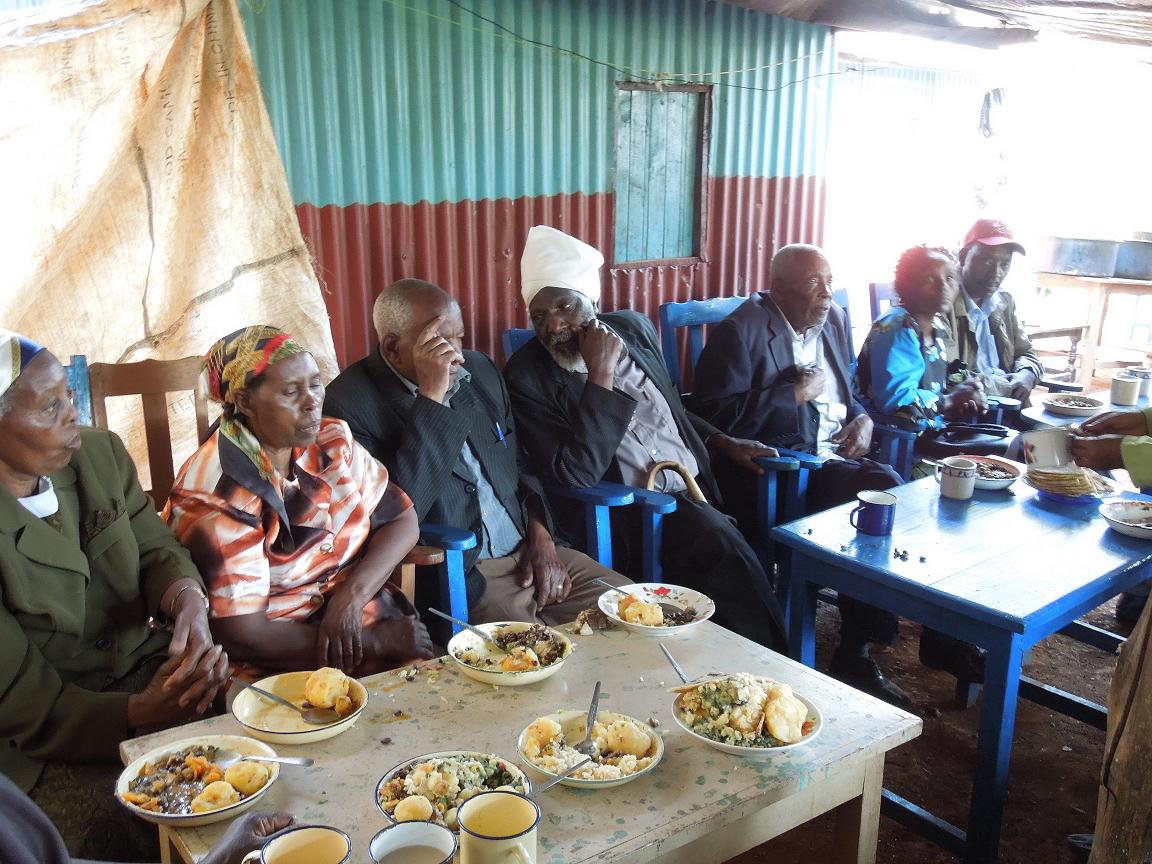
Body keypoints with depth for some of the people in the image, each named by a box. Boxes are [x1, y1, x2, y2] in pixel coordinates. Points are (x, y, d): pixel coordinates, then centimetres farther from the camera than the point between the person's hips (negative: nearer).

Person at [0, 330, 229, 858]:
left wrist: (187, 599, -19)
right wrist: (140, 713, -31)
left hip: (146, 671, 5)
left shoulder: (100, 453, -1)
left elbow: (155, 548, 5)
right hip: (51, 748, -5)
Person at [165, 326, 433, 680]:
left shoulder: (333, 441, 2)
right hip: (278, 662, -5)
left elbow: (402, 519, 5)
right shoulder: (217, 496, -16)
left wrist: (353, 594, -14)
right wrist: (375, 641, -17)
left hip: (360, 613, 6)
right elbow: (240, 634, -18)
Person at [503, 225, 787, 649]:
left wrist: (723, 443, 11)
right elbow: (575, 476, -19)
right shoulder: (527, 376, -9)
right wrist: (601, 378, -19)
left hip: (698, 487, 6)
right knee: (726, 550, -28)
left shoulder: (634, 328, 9)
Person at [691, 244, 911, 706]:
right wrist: (796, 394, -15)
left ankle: (858, 650, -8)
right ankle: (853, 653, -11)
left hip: (835, 456, 8)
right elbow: (717, 417, -18)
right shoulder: (741, 331, -8)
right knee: (883, 489, -25)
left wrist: (863, 418, 5)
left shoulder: (834, 321, 17)